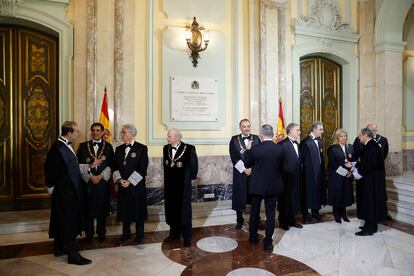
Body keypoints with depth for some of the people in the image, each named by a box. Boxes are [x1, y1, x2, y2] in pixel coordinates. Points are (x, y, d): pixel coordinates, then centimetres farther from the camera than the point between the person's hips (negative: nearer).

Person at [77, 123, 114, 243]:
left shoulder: (108, 146, 4)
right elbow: (78, 164, 0)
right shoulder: (83, 146, 5)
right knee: (88, 208, 6)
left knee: (102, 208, 6)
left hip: (103, 182, 0)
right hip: (87, 182, 0)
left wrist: (100, 176, -10)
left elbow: (111, 165, 0)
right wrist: (90, 166, -13)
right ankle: (89, 234, 23)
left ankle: (101, 233, 23)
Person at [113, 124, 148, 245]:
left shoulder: (142, 148, -7)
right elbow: (115, 167, 9)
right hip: (122, 185, 5)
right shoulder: (119, 149, 9)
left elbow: (142, 168, -12)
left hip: (136, 185, -4)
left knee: (138, 210, 6)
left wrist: (130, 181, -15)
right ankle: (126, 234, 30)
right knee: (124, 209, 12)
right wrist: (119, 179, -8)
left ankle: (139, 235, 23)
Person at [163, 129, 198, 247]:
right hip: (170, 186, 5)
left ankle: (187, 237, 22)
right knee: (171, 210, 15)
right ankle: (174, 233, 34)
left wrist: (190, 178, 0)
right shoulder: (166, 148, 1)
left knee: (184, 211, 7)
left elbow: (194, 166, -9)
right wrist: (168, 178, 10)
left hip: (183, 186, -5)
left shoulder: (189, 149, -17)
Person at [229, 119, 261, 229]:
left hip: (255, 172, 1)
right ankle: (239, 219, 20)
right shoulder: (234, 139, 1)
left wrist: (252, 168, -10)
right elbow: (234, 157, -5)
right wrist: (244, 169, -11)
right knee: (240, 196, 4)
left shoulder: (256, 139, 6)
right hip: (240, 172, -1)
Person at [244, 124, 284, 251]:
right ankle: (268, 243, 19)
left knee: (254, 213, 17)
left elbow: (247, 164, -2)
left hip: (257, 186, -1)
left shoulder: (255, 149, -17)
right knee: (270, 215, 11)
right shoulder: (280, 149, -9)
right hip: (273, 186, 1)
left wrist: (248, 149, 7)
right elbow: (280, 166, 3)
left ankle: (253, 238, 32)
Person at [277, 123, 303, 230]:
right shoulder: (282, 144, -18)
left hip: (296, 177, 8)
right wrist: (282, 176, -17)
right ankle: (283, 221, 21)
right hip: (286, 177, -8)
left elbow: (298, 159, 12)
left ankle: (291, 220, 32)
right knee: (285, 199, 6)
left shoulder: (296, 144, 10)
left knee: (294, 199, 17)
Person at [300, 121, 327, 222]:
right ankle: (306, 214, 14)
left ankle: (315, 213, 30)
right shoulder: (306, 142, -16)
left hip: (319, 172, 8)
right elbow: (301, 158, -16)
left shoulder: (319, 141, 10)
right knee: (308, 192, 1)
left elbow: (320, 156, 15)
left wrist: (322, 170, 11)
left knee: (317, 191, 15)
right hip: (309, 172, -8)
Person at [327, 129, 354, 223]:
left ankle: (343, 213, 23)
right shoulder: (332, 149, -7)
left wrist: (351, 171, -7)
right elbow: (331, 164, -10)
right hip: (336, 177, -4)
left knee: (345, 194, 9)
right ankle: (337, 215, 16)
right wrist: (343, 172, -14)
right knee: (337, 195, 3)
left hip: (347, 176, 5)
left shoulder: (350, 147, 9)